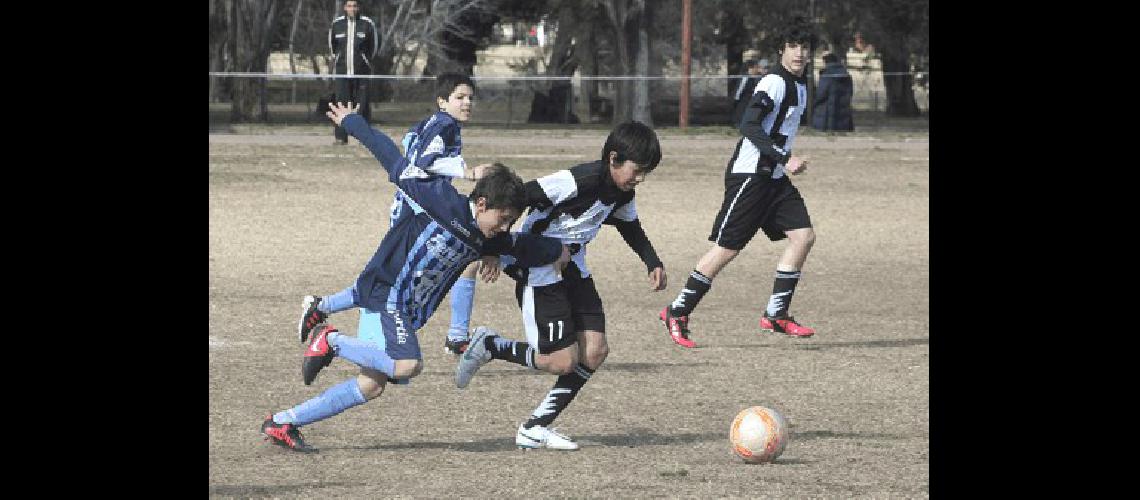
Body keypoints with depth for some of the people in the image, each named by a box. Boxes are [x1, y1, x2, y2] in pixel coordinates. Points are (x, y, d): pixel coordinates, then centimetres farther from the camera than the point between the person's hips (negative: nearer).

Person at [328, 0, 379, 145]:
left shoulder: (367, 24, -1)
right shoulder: (337, 24, 5)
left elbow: (375, 44, 9)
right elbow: (331, 44, 19)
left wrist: (366, 59, 10)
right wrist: (337, 58, 14)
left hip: (361, 72, -1)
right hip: (342, 71, 1)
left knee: (362, 104, -2)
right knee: (342, 102, -3)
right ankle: (341, 137, -2)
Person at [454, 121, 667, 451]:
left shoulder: (621, 193, 1)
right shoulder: (578, 181, -27)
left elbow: (630, 227, 23)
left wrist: (653, 263, 9)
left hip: (573, 269, 9)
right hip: (538, 271, -9)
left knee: (595, 351, -4)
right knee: (562, 361, -12)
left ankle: (536, 428, 5)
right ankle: (489, 346, 10)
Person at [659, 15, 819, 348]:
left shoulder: (799, 86, 14)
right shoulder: (774, 83, -15)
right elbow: (749, 126, -25)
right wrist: (784, 159, -29)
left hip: (774, 178, 9)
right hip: (749, 175, -9)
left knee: (804, 235, -5)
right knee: (727, 248, -7)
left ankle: (775, 315, -1)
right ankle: (677, 314, 3)